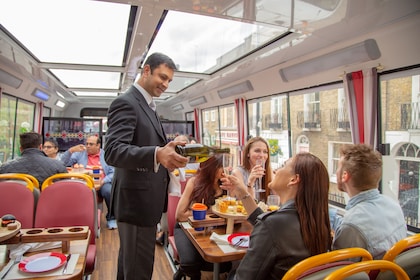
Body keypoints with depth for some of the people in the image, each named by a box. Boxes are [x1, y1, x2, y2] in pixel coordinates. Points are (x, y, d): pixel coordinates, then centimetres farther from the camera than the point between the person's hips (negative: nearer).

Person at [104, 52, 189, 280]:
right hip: (136, 200, -10)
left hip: (144, 200, 10)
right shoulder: (126, 102, -15)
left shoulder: (147, 105, 15)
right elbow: (112, 151, -29)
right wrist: (157, 154, -43)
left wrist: (167, 152, 11)